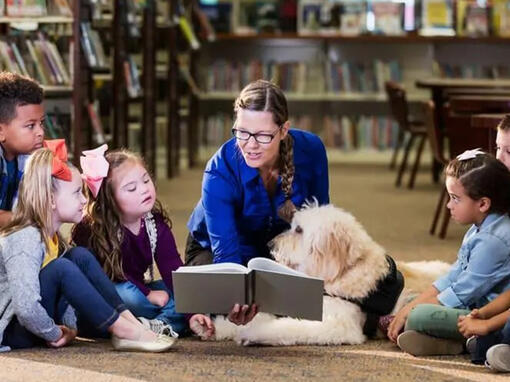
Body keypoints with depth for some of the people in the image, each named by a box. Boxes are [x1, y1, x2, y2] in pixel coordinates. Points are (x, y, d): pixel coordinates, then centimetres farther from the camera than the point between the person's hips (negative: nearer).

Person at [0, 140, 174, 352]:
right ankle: (122, 331, -22)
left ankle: (128, 319, -9)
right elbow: (26, 308, -35)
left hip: (36, 322, 10)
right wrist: (54, 334, -20)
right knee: (60, 269, -28)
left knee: (80, 257, 0)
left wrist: (70, 326, -3)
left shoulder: (50, 236, 6)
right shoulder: (26, 241, -25)